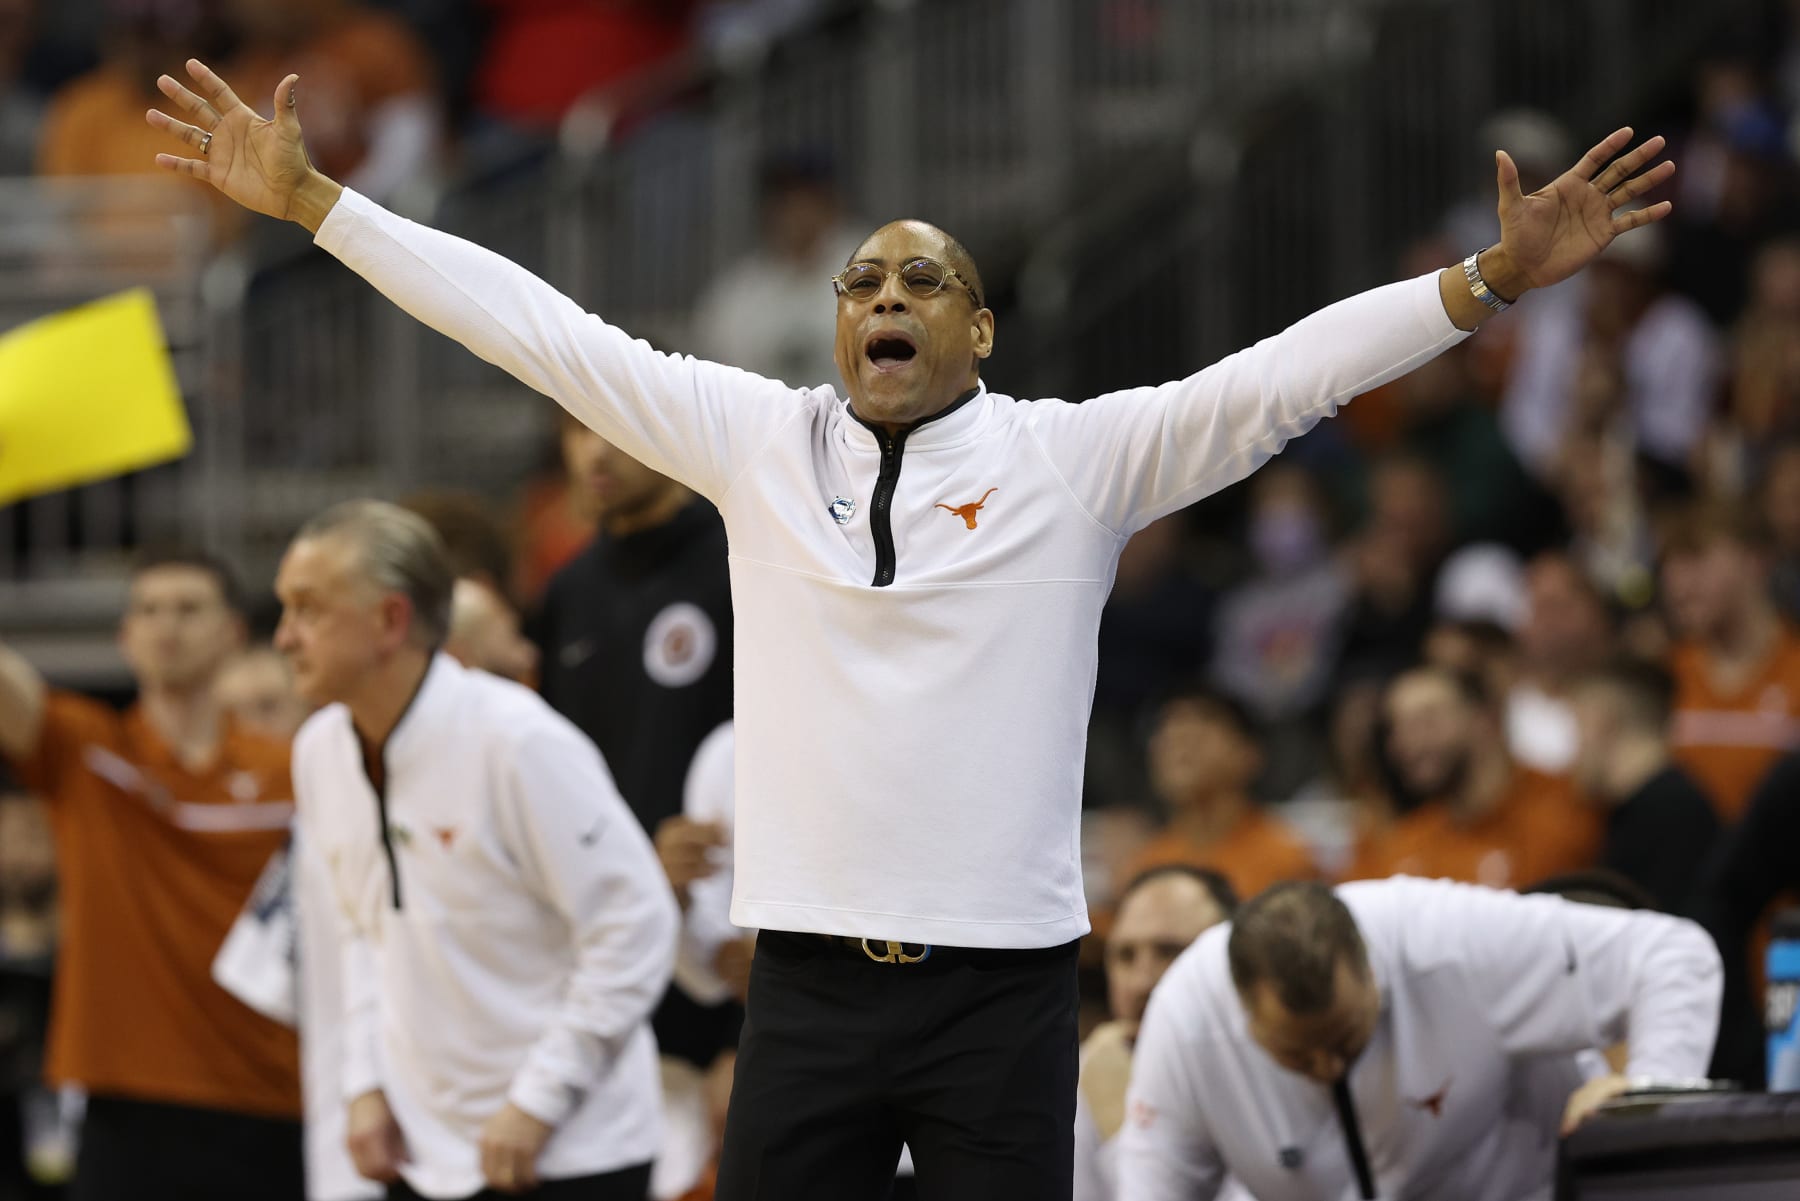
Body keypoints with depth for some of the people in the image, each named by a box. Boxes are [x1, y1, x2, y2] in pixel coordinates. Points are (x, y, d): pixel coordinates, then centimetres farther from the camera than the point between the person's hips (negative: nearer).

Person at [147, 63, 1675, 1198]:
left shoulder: (1077, 457, 1)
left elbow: (1289, 373, -5)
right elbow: (543, 330, 7)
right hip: (811, 974, 2)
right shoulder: (758, 440, 7)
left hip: (1004, 978, -2)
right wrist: (309, 201, 6)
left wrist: (1492, 279, -16)